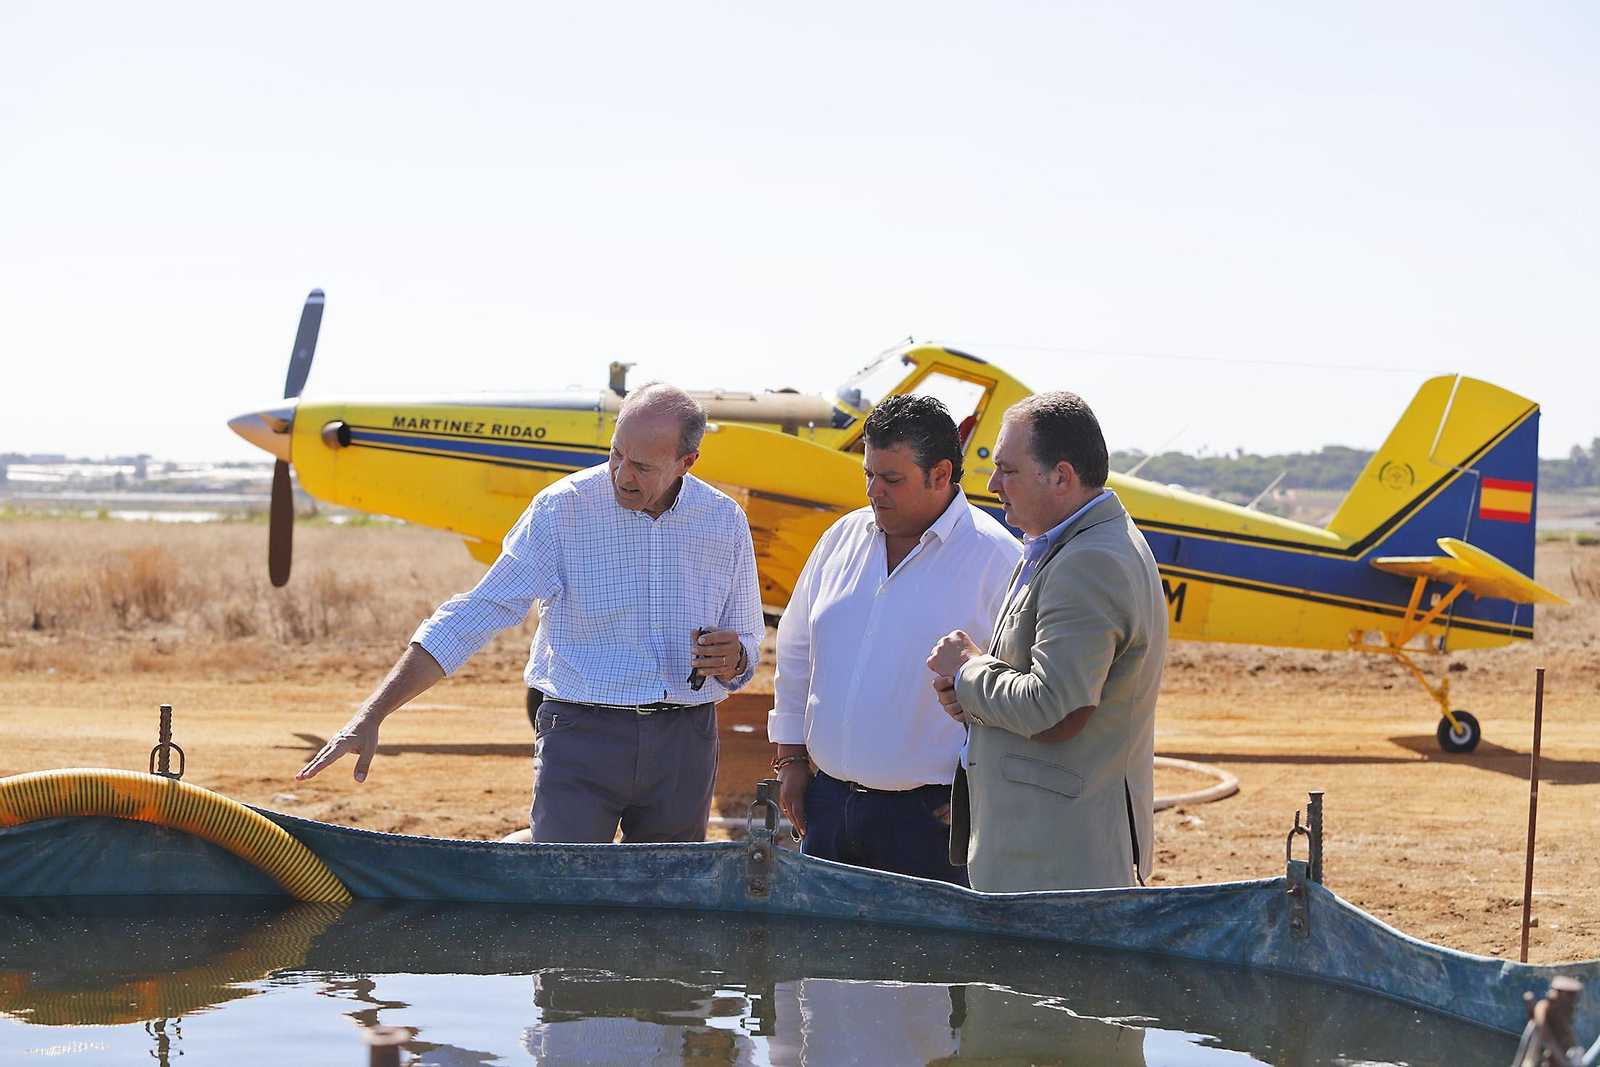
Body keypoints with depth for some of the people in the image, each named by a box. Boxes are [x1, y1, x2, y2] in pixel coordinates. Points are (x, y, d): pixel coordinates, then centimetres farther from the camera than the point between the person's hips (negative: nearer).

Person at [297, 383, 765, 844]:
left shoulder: (725, 521, 4)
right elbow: (476, 613, -7)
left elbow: (746, 646, 14)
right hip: (581, 738, -3)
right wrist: (371, 715, -14)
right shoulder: (561, 509, -5)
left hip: (685, 744, 3)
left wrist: (732, 659, -14)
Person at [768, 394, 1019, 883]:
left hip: (929, 817, -5)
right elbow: (797, 654, 19)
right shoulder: (843, 538, 10)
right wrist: (790, 758, 15)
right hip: (828, 800, 6)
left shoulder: (997, 558, -9)